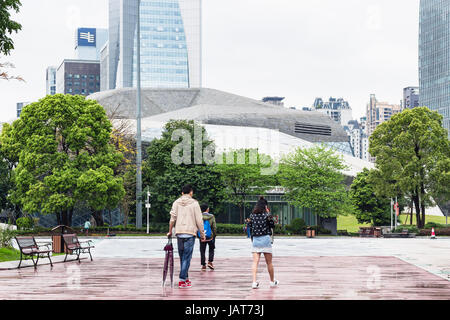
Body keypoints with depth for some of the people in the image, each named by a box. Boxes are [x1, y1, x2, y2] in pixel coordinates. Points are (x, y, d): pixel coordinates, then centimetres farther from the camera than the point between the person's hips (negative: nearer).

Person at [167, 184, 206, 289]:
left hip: (179, 233, 4)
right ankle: (182, 280, -8)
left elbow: (172, 218, 3)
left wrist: (170, 231, 12)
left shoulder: (176, 203, 7)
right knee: (187, 257, -3)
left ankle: (185, 278, 21)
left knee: (182, 257, 14)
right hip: (190, 233, -4)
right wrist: (202, 233, 6)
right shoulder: (194, 203, -1)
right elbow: (199, 220, -2)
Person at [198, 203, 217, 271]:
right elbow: (214, 227, -7)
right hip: (210, 237, -1)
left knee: (202, 251, 8)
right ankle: (210, 262, 3)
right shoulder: (211, 217, -7)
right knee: (211, 249, 18)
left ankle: (203, 265, 6)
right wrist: (214, 235, 6)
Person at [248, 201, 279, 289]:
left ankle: (254, 282, -10)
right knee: (269, 262, 9)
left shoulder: (252, 215, 3)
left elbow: (250, 225, 10)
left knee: (255, 262, 0)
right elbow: (273, 226, 4)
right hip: (265, 239, -3)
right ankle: (272, 282, 21)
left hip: (255, 239, 3)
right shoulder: (266, 215, -6)